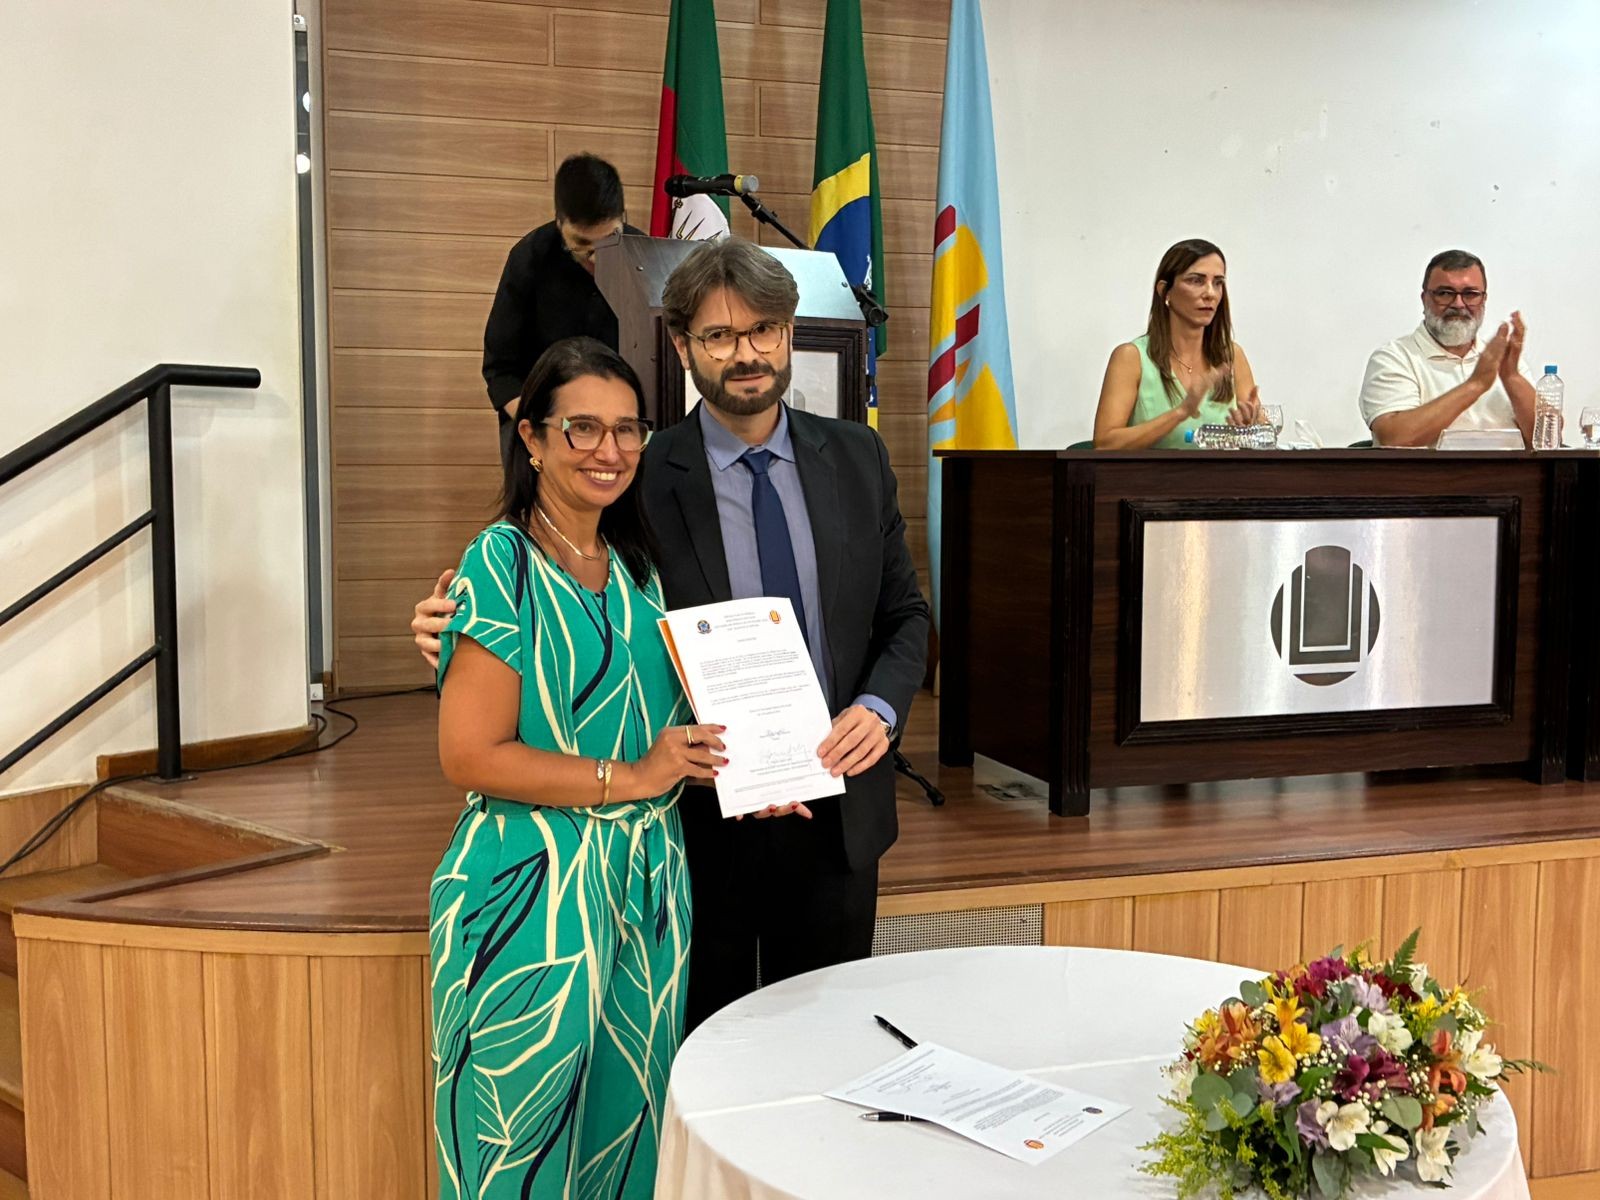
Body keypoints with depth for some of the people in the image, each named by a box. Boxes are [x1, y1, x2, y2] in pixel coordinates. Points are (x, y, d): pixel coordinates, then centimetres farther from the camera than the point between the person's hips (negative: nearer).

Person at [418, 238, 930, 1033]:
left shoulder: (856, 458, 2)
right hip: (699, 818, -2)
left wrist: (879, 708, -9)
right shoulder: (641, 479, -8)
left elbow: (904, 615, 9)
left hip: (835, 811, 3)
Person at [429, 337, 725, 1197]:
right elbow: (470, 756, -18)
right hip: (536, 889, -6)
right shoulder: (503, 564, -12)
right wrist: (630, 778, -16)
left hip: (647, 881, 6)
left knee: (628, 1120, 17)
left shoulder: (637, 568, 8)